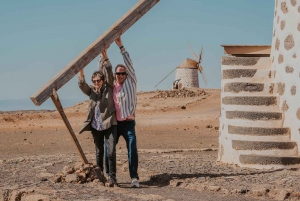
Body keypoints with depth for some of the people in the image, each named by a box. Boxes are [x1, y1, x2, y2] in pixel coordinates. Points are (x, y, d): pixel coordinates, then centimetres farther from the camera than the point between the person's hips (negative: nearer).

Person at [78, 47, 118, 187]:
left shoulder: (109, 88, 3)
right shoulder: (92, 91, 10)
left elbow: (109, 73, -10)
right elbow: (82, 85, -8)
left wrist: (105, 58, -22)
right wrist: (81, 72, -26)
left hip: (109, 124, -4)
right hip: (95, 126, 4)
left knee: (111, 152, -13)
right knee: (99, 152, 12)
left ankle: (112, 178, -11)